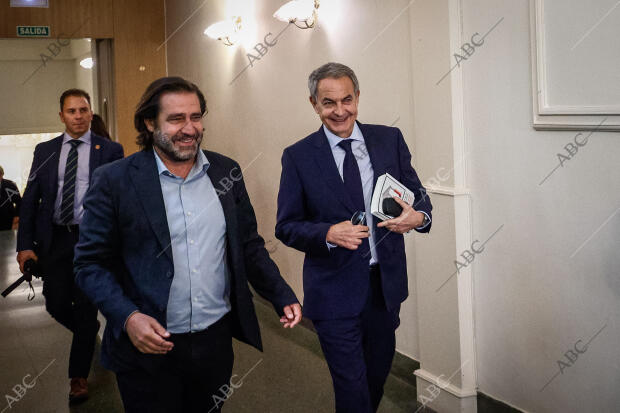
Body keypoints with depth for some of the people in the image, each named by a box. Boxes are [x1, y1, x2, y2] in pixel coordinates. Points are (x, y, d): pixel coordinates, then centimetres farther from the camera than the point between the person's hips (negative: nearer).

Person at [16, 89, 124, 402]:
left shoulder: (110, 151, -2)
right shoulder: (45, 151, 7)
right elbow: (30, 199, 6)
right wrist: (25, 244, -3)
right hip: (54, 239, 3)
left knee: (85, 307, 4)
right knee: (56, 304, 8)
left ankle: (79, 376, 20)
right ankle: (90, 333, 41)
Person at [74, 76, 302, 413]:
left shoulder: (226, 172, 4)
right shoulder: (114, 180, -8)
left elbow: (249, 245, 10)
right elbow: (90, 263, -6)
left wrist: (283, 297, -2)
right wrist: (127, 317, -20)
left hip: (216, 341, 4)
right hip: (148, 348, -3)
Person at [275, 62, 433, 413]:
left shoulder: (390, 140, 2)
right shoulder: (299, 157, -6)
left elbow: (418, 196, 7)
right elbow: (286, 226, -4)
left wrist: (419, 216, -17)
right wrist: (329, 234, -23)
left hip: (386, 283, 4)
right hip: (335, 289, -3)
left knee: (379, 373, 22)